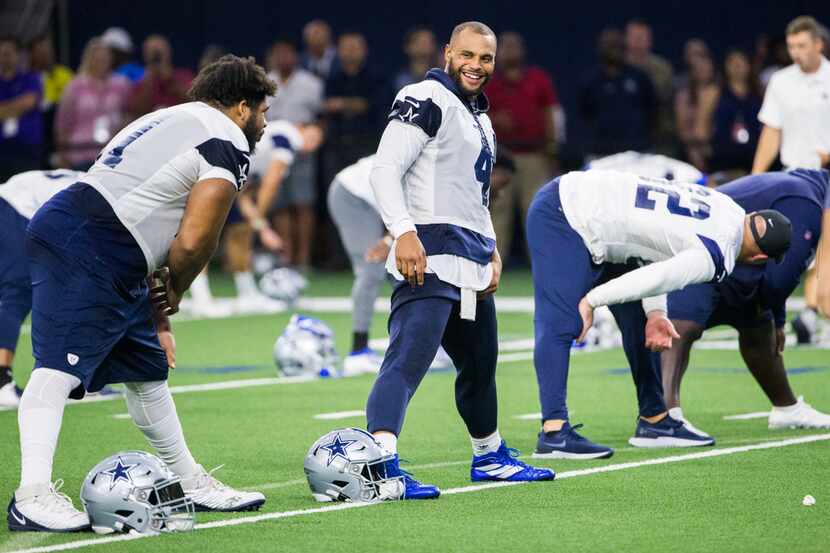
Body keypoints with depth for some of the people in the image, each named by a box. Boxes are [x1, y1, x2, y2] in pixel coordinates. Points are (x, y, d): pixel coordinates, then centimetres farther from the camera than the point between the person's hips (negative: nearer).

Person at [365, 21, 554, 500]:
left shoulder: (479, 119, 23)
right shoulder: (427, 101, -7)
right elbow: (385, 170, -17)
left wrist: (492, 250, 22)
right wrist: (404, 232, -29)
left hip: (472, 260, 10)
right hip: (429, 256, -10)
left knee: (481, 363, 23)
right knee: (409, 357, -22)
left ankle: (491, 458, 40)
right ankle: (381, 464, -34)